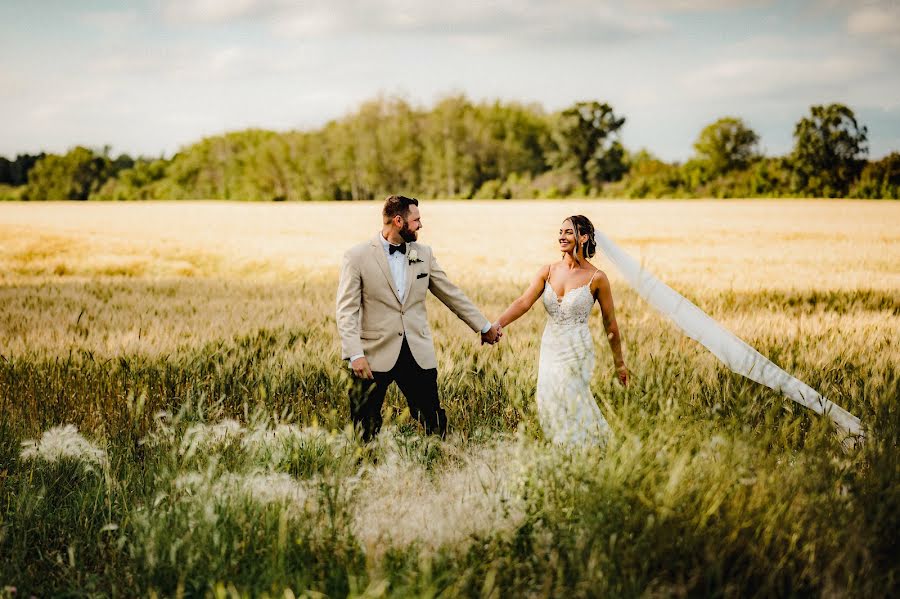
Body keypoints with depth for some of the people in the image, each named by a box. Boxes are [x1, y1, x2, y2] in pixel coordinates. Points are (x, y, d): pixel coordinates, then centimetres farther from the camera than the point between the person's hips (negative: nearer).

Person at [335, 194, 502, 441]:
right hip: (375, 356, -4)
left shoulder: (423, 253, 9)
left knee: (435, 426, 3)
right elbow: (347, 310, -8)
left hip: (418, 354, 4)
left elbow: (451, 294, 16)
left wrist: (484, 326, 18)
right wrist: (355, 355, -18)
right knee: (365, 432, 2)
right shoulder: (357, 256, -5)